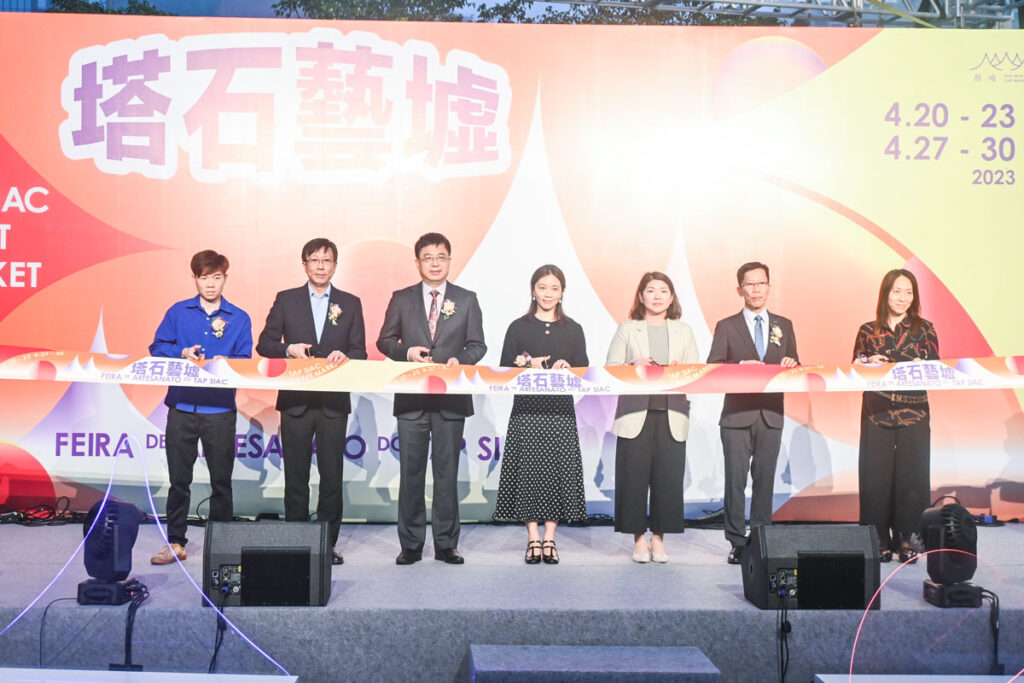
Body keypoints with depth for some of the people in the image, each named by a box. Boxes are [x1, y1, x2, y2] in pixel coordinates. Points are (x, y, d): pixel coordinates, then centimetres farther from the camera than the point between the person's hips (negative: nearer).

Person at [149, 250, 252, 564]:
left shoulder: (239, 319, 6)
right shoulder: (178, 312, 8)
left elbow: (245, 361, 1)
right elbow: (157, 348, 5)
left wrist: (224, 363, -19)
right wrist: (182, 353, -13)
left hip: (220, 411, -1)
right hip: (182, 407, 1)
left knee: (221, 480, 6)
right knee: (178, 479, 6)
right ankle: (175, 542, 15)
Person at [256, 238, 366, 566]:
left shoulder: (350, 303, 9)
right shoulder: (286, 300, 8)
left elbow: (360, 352, 6)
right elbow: (264, 344, 6)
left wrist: (344, 355, -15)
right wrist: (289, 348, -13)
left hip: (334, 401, 0)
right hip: (296, 400, 0)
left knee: (332, 476, 2)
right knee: (295, 475, 4)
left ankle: (328, 543, 9)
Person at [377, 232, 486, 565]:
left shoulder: (467, 300, 8)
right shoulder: (401, 299, 8)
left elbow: (477, 345, 7)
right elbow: (385, 341, 10)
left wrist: (459, 359, -14)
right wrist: (408, 352, -10)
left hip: (451, 399, 0)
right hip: (411, 399, 0)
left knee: (447, 471, 3)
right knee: (411, 472, 3)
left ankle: (446, 544, 11)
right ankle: (411, 545, 11)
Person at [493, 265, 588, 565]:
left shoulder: (573, 330, 11)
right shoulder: (518, 327, 7)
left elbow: (584, 371, 8)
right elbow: (504, 370, 3)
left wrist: (567, 368, -12)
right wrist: (528, 366, -14)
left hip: (561, 412, 1)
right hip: (527, 411, -1)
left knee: (558, 471, -1)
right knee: (528, 471, -2)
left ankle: (549, 538, 8)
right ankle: (533, 538, 7)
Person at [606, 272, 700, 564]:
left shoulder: (684, 332, 16)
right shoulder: (627, 329, 10)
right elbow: (611, 369, 4)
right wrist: (634, 366, -14)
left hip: (671, 416, 2)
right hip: (635, 414, -1)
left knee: (668, 477, -1)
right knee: (634, 477, -3)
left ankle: (659, 538, 10)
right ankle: (639, 539, 8)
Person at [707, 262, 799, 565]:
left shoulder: (784, 325, 14)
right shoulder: (727, 326, 5)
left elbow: (795, 368, 15)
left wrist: (791, 365, -8)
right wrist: (741, 367, -20)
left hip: (771, 414, 2)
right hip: (737, 414, -2)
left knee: (765, 479, 5)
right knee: (735, 480, -3)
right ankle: (737, 543, 3)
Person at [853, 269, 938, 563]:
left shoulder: (924, 329, 7)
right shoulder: (868, 331, 9)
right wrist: (868, 363, -9)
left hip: (913, 412, -1)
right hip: (876, 412, 1)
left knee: (910, 475, -2)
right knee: (876, 475, -1)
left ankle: (908, 538, 7)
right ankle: (880, 539, 6)